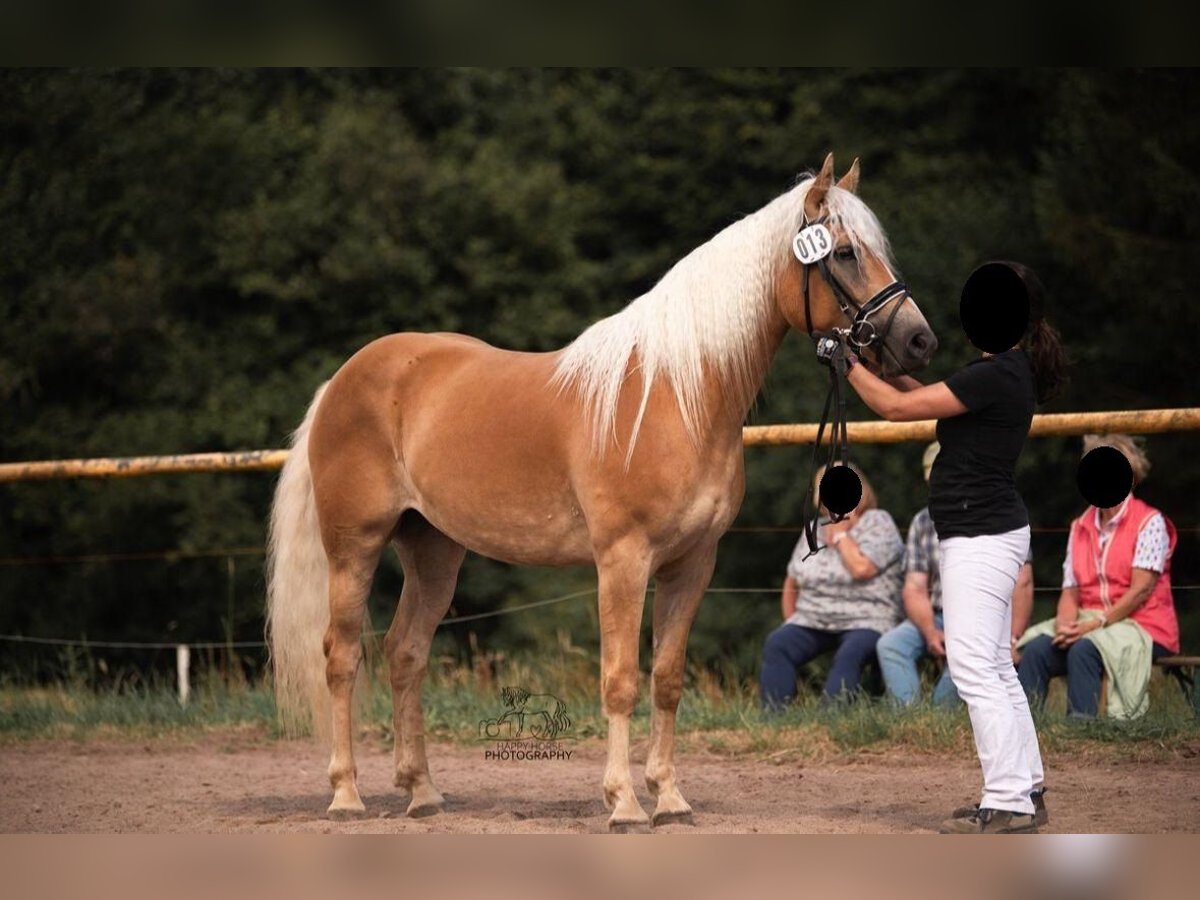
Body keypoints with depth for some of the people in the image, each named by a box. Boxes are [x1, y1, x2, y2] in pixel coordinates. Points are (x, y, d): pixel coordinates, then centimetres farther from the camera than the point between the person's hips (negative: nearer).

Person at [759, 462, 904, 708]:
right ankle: (773, 715, -35)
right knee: (776, 644, -24)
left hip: (864, 623, -5)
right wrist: (791, 623, 12)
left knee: (849, 654, -37)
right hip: (811, 622, 5)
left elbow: (861, 568, -17)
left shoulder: (877, 523, 1)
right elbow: (792, 584, 24)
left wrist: (840, 532, -4)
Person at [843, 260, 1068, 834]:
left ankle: (1008, 802, -10)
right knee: (995, 669, 15)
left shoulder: (996, 376, -19)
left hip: (980, 536, -11)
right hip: (985, 532, 11)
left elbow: (897, 407, -17)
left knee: (975, 668, -10)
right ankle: (1026, 791, 20)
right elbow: (929, 397, 24)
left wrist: (849, 364, -4)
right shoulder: (1010, 372, 12)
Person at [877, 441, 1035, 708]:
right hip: (936, 619, 4)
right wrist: (930, 633, -13)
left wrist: (1012, 640, -19)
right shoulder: (922, 523, 12)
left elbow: (1021, 582, -9)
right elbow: (914, 588, 6)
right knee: (890, 644, -23)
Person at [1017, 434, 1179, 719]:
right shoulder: (1080, 527, 15)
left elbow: (1140, 591, -12)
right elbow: (1070, 591, 9)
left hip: (1141, 626, -5)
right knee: (1036, 648, -23)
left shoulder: (1149, 522, -4)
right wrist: (1065, 623, -13)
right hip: (1089, 624, 5)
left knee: (1084, 649, -35)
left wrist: (1095, 625, -18)